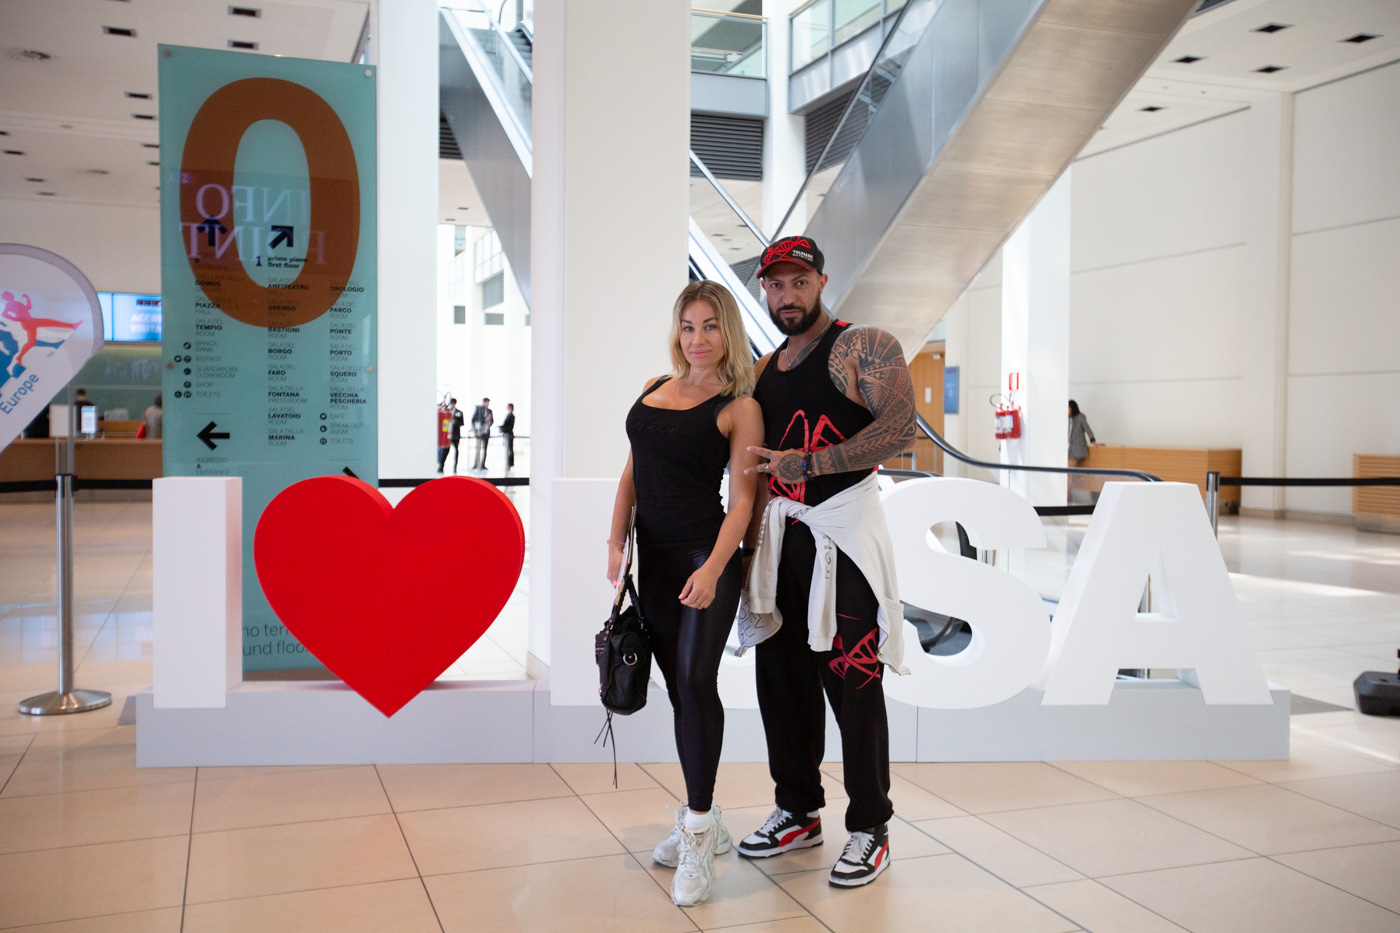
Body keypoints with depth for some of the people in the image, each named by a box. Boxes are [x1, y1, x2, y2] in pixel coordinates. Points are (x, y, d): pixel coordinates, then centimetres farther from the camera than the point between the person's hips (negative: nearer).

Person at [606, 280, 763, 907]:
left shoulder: (739, 407, -5)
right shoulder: (655, 389, 12)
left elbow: (742, 499, -10)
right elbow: (633, 471, 15)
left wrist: (712, 568, -22)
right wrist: (616, 541, 4)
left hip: (707, 555, -6)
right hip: (654, 557, 6)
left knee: (696, 679, -17)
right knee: (679, 688, 11)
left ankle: (698, 831, -6)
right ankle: (703, 822, 24)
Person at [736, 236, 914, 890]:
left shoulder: (866, 346, -3)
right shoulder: (766, 367, 18)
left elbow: (900, 428, -17)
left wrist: (808, 464, -21)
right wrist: (750, 526, 12)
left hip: (841, 534, -7)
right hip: (777, 535, 7)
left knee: (852, 684, -3)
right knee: (782, 677, 12)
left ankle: (870, 829, 11)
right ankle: (798, 811, 28)